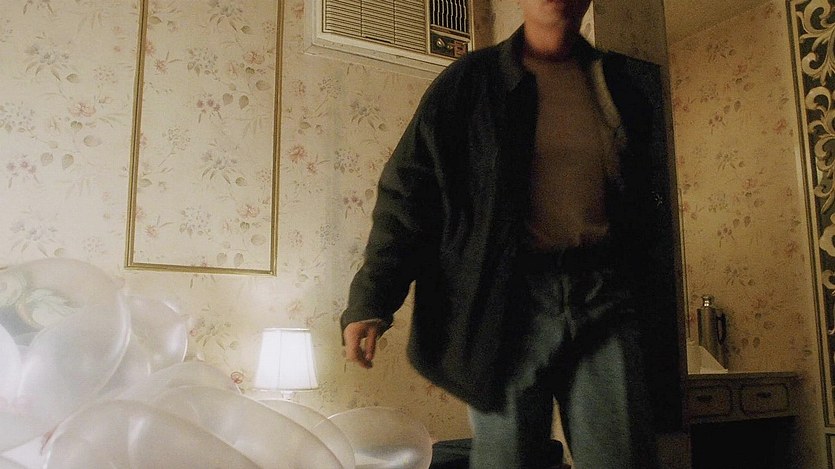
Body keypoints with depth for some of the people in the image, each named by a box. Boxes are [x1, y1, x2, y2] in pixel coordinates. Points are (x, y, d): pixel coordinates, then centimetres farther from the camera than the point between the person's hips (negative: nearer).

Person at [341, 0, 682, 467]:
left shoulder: (628, 83, 15)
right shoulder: (470, 83, 6)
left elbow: (654, 205, 17)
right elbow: (408, 192, 1)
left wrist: (659, 318, 13)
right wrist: (372, 300, -9)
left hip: (606, 293, 3)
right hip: (510, 296, -2)